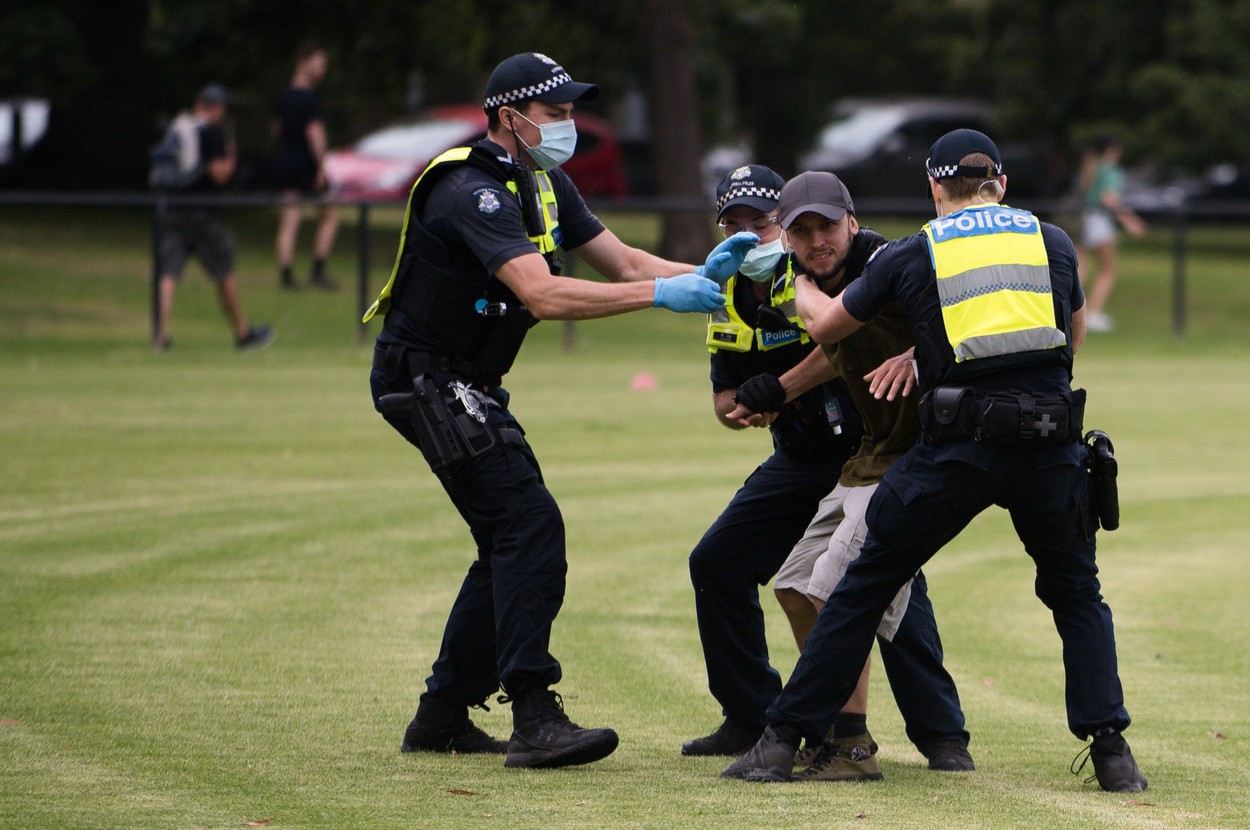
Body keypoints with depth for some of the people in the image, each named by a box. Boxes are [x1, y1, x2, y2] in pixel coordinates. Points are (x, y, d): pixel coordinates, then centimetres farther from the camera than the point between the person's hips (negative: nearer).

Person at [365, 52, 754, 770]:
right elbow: (543, 295, -33)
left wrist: (702, 273, -9)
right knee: (530, 524, -19)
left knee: (512, 541, 12)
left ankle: (443, 715, 19)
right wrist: (660, 294, -33)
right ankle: (535, 717, -24)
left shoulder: (547, 186, 9)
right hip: (427, 380, -10)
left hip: (466, 386, 10)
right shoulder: (474, 193, -23)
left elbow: (621, 261, 9)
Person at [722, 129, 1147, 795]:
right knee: (1076, 592, 21)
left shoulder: (911, 254, 11)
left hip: (958, 445, -1)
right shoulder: (1054, 242, 16)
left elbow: (825, 327, 23)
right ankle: (1110, 751, 6)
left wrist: (799, 283, 47)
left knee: (866, 585, 12)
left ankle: (782, 740, 11)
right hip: (1051, 443, 1)